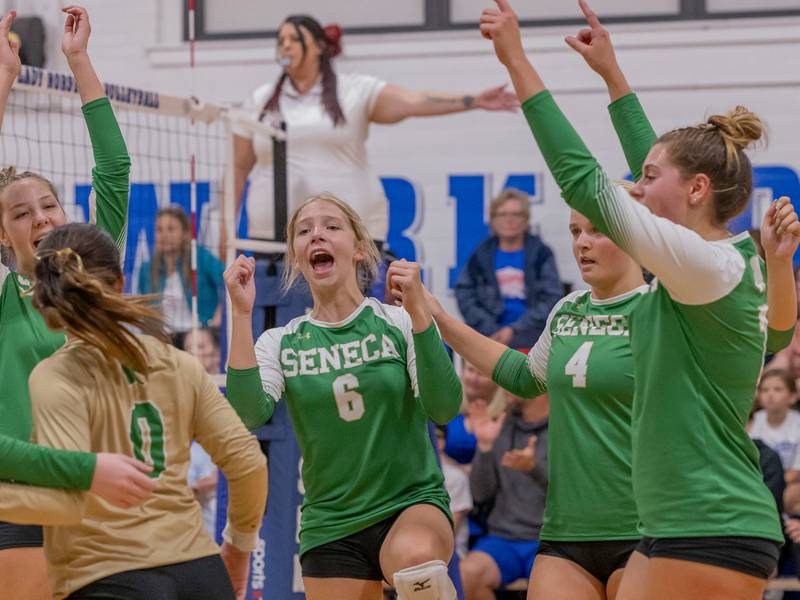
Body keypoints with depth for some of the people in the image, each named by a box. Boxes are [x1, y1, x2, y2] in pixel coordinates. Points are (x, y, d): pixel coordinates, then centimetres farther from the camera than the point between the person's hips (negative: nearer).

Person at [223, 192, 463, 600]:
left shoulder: (399, 322, -1)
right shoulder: (280, 343, 4)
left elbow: (444, 409, -16)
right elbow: (248, 414, -15)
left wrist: (417, 310, -24)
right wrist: (241, 315, -19)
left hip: (413, 503, -3)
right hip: (330, 529, 3)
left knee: (414, 559, -37)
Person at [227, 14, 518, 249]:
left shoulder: (355, 90, 1)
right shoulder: (260, 101, 10)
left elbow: (415, 102, -9)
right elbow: (239, 167, 14)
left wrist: (474, 100, -22)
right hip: (274, 238, 2)